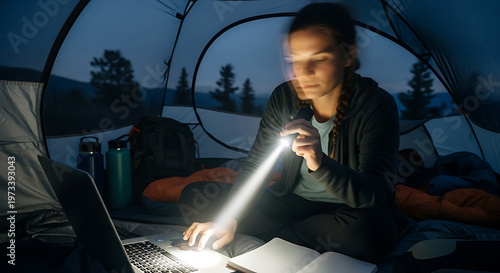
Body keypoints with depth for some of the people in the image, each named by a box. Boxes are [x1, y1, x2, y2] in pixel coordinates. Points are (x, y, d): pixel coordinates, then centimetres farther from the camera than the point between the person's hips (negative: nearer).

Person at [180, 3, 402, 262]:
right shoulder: (284, 97, -10)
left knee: (368, 230, -41)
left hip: (347, 212, -2)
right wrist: (229, 219, -21)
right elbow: (254, 164, -6)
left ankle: (273, 234, -13)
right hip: (292, 203, 3)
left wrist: (319, 162, -49)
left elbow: (377, 195, -30)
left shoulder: (375, 105, -22)